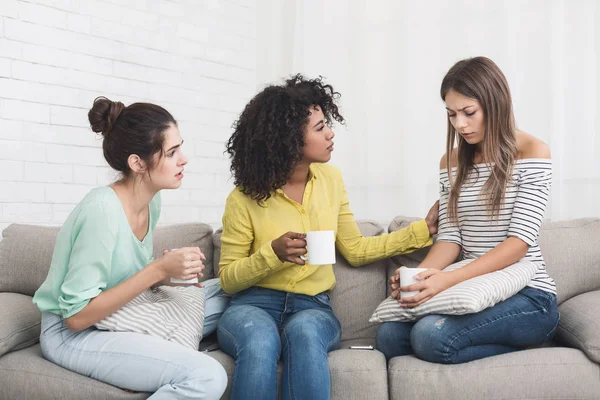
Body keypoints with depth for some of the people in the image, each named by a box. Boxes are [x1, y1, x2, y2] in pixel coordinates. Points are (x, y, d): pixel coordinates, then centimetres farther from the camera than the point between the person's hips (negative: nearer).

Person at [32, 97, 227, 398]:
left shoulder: (152, 201, -1)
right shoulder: (102, 209, -25)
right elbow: (76, 316, -23)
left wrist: (171, 269, -9)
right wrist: (158, 270, -25)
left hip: (120, 317, 9)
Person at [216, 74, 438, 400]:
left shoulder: (330, 180, 4)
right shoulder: (245, 199, -8)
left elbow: (354, 250, 11)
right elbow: (228, 278, -2)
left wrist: (423, 229, 7)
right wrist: (273, 253, -20)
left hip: (313, 308, 2)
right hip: (253, 305, -2)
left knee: (303, 332, -35)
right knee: (260, 342, -38)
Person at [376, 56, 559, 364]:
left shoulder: (532, 152, -7)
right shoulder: (451, 162, 10)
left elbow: (521, 240, -15)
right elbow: (450, 237, 4)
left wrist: (449, 279, -27)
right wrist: (418, 276, -18)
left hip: (527, 295, -6)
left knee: (430, 335, -31)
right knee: (388, 336, -19)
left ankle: (519, 343, -3)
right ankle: (515, 343, -4)